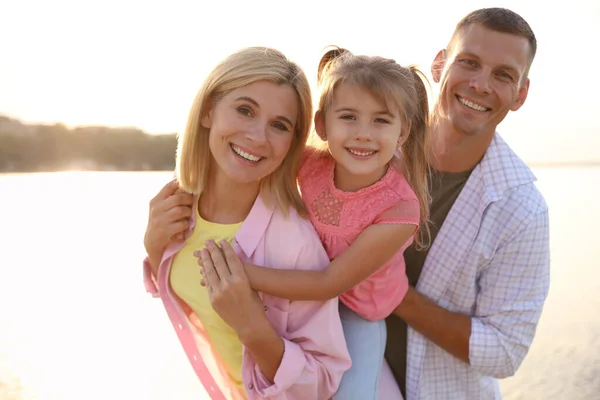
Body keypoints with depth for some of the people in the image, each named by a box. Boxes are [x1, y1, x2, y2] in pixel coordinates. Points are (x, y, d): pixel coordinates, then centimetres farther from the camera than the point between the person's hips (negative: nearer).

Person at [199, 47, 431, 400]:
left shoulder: (399, 211, -34)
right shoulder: (311, 165, -24)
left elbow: (330, 283, -28)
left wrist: (246, 274, -31)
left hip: (357, 311, -3)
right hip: (308, 289, 4)